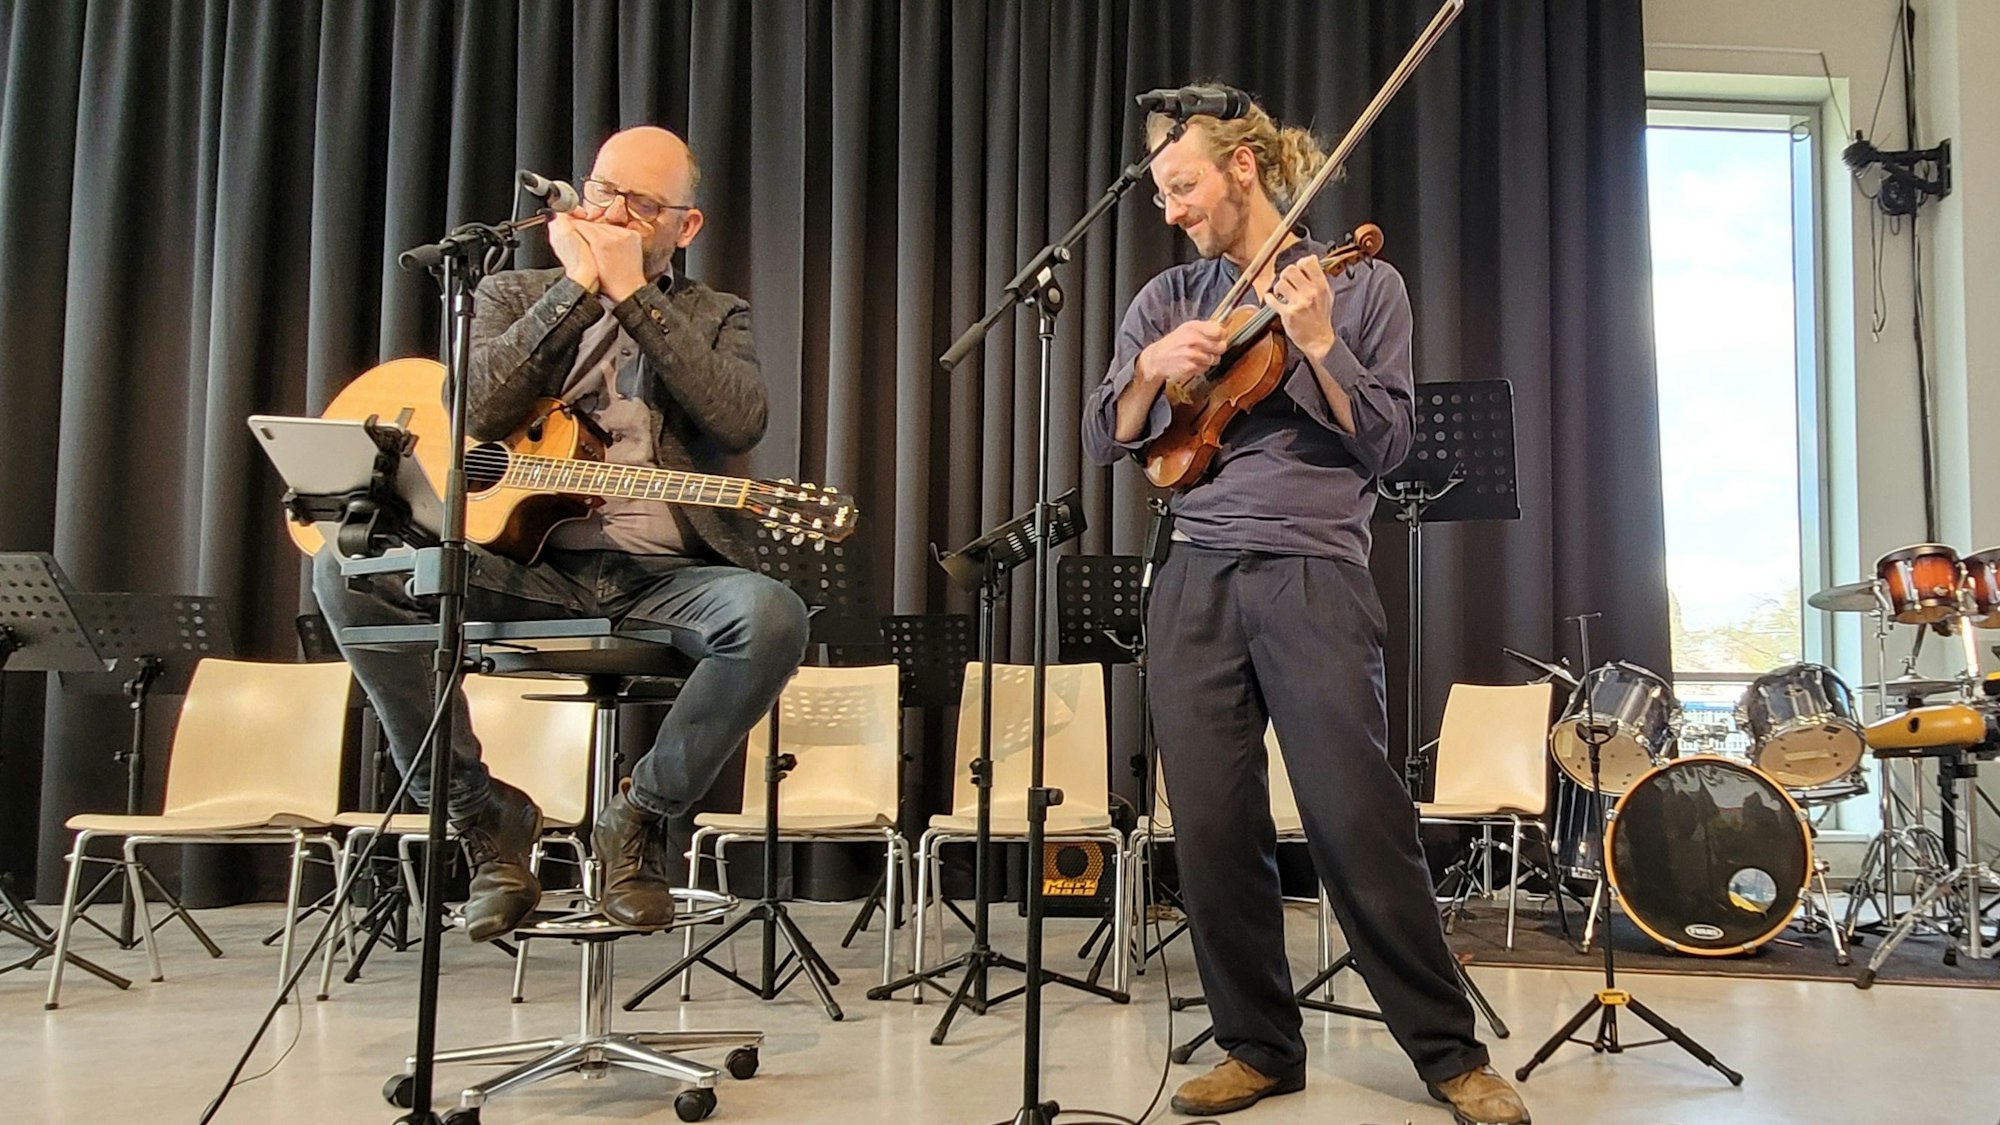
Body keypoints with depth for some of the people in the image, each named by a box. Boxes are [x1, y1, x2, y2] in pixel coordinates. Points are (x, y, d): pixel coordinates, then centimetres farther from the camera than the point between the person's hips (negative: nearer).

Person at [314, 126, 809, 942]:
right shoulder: (514, 295, 18)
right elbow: (477, 408, -5)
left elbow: (740, 422, -8)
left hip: (665, 577, -1)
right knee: (346, 568, -23)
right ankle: (482, 814, -7)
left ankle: (641, 817, -7)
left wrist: (633, 293, -5)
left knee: (771, 615, -33)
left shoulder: (715, 318, 17)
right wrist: (580, 286, -4)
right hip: (529, 566, 1)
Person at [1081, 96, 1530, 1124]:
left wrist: (1317, 341, -15)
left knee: (1358, 817, -9)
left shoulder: (1361, 285, 6)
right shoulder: (1168, 299, 14)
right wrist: (1152, 367, -10)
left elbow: (1388, 443, -2)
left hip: (1313, 575, -3)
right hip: (1195, 582, 4)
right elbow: (1105, 441, 8)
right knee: (1214, 825, 1)